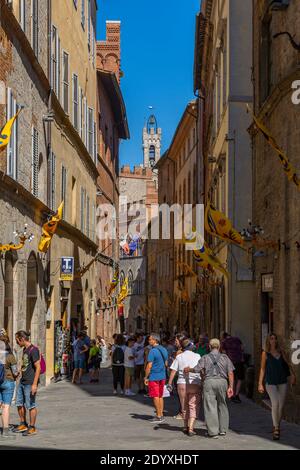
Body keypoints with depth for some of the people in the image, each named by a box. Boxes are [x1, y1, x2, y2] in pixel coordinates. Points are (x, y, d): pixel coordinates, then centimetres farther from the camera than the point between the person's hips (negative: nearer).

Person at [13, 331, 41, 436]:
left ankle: (32, 428, 9)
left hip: (30, 383, -9)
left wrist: (34, 384, -21)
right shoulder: (24, 349, 12)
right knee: (19, 403, 13)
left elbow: (38, 368, -19)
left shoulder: (33, 350, -16)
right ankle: (23, 424, 26)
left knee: (30, 405, -1)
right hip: (22, 382, 9)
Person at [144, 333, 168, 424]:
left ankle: (158, 417, -1)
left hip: (154, 377, -8)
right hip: (162, 376, 8)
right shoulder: (164, 350, 8)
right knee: (160, 396, 13)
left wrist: (146, 377, -10)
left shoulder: (153, 351, -17)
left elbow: (149, 366, -17)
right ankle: (161, 415, 16)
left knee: (156, 397, -2)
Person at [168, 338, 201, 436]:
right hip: (195, 384, -2)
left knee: (184, 406, 15)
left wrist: (169, 383, 3)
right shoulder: (197, 356, 1)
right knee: (193, 406, 0)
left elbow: (173, 371, -1)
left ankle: (186, 427, 25)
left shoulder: (179, 357, 3)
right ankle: (190, 428, -12)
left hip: (182, 384, 2)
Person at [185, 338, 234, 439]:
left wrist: (188, 369, 12)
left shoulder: (205, 358, 4)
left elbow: (197, 369, -8)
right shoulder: (225, 357, 9)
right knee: (222, 405, 16)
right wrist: (230, 387, 5)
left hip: (209, 382, -2)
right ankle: (223, 429, 22)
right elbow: (230, 373, 3)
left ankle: (213, 431, -3)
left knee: (210, 407, 0)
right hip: (222, 381, 2)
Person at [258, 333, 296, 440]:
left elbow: (288, 364, 9)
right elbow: (262, 369, 3)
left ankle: (277, 426, 23)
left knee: (281, 406, 5)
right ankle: (276, 429, -10)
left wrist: (292, 375, -7)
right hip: (271, 382, -3)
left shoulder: (281, 352, 8)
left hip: (282, 382, 3)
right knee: (275, 404, -15)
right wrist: (260, 383, 0)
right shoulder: (265, 353, 0)